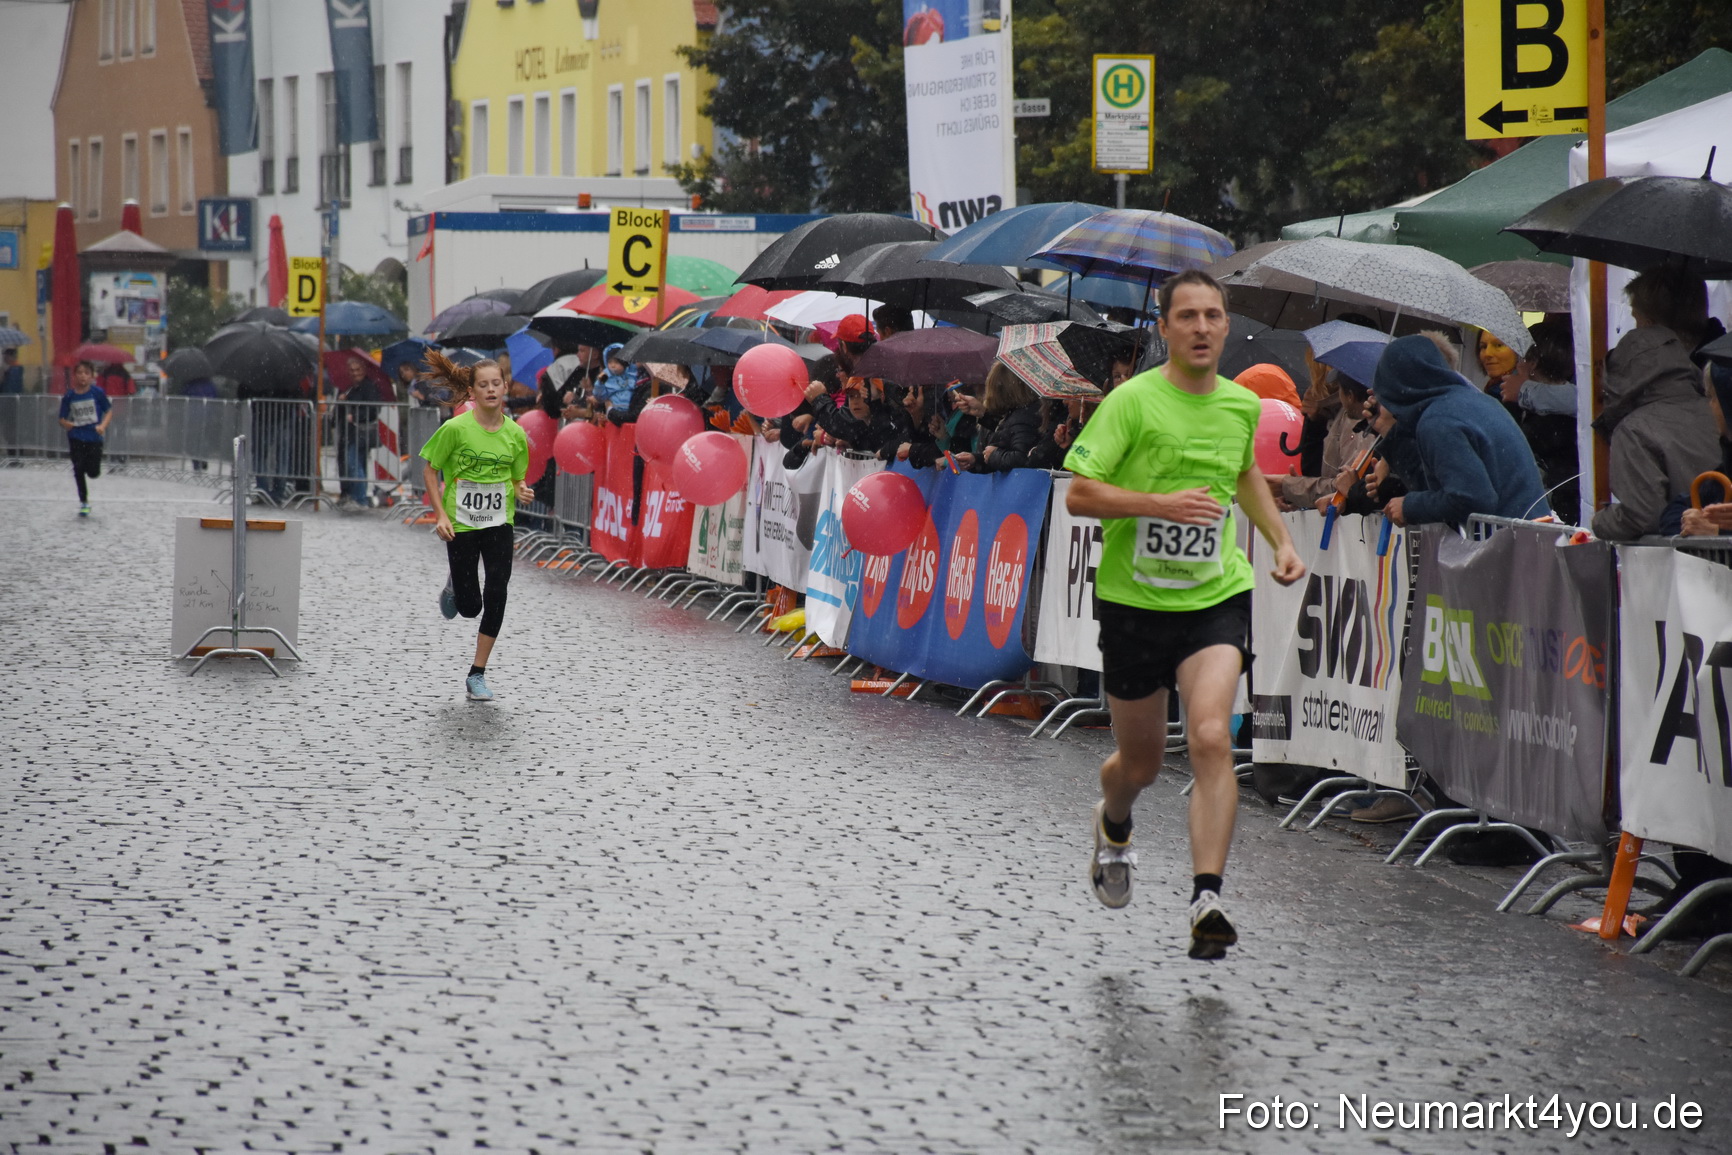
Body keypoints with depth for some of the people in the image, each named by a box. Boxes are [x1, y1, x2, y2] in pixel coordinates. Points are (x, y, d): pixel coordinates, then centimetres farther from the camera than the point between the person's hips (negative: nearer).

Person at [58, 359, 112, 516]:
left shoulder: (97, 392, -7)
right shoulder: (69, 396, -3)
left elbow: (109, 411, 1)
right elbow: (62, 419, 3)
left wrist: (103, 425, -16)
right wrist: (66, 424, -20)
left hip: (94, 437, -1)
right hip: (76, 438, 1)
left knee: (93, 472, -3)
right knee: (78, 470, 2)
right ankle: (83, 502, 18)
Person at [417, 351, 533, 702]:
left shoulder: (515, 434, -3)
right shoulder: (456, 429, -13)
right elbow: (430, 471, -4)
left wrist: (522, 491, -13)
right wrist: (441, 515, -11)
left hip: (499, 524, 2)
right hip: (461, 524, -2)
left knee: (496, 594, -9)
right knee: (470, 606, 1)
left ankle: (477, 675, 2)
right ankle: (454, 588, 40)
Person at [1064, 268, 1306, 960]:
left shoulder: (1242, 405, 5)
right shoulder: (1132, 401, -10)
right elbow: (1078, 494, -13)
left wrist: (1281, 540, 18)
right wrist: (1160, 503, -25)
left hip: (1216, 598, 2)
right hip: (1134, 599, -2)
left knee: (1212, 738, -21)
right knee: (1141, 761, 11)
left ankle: (1206, 900, -24)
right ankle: (1113, 825, 48)